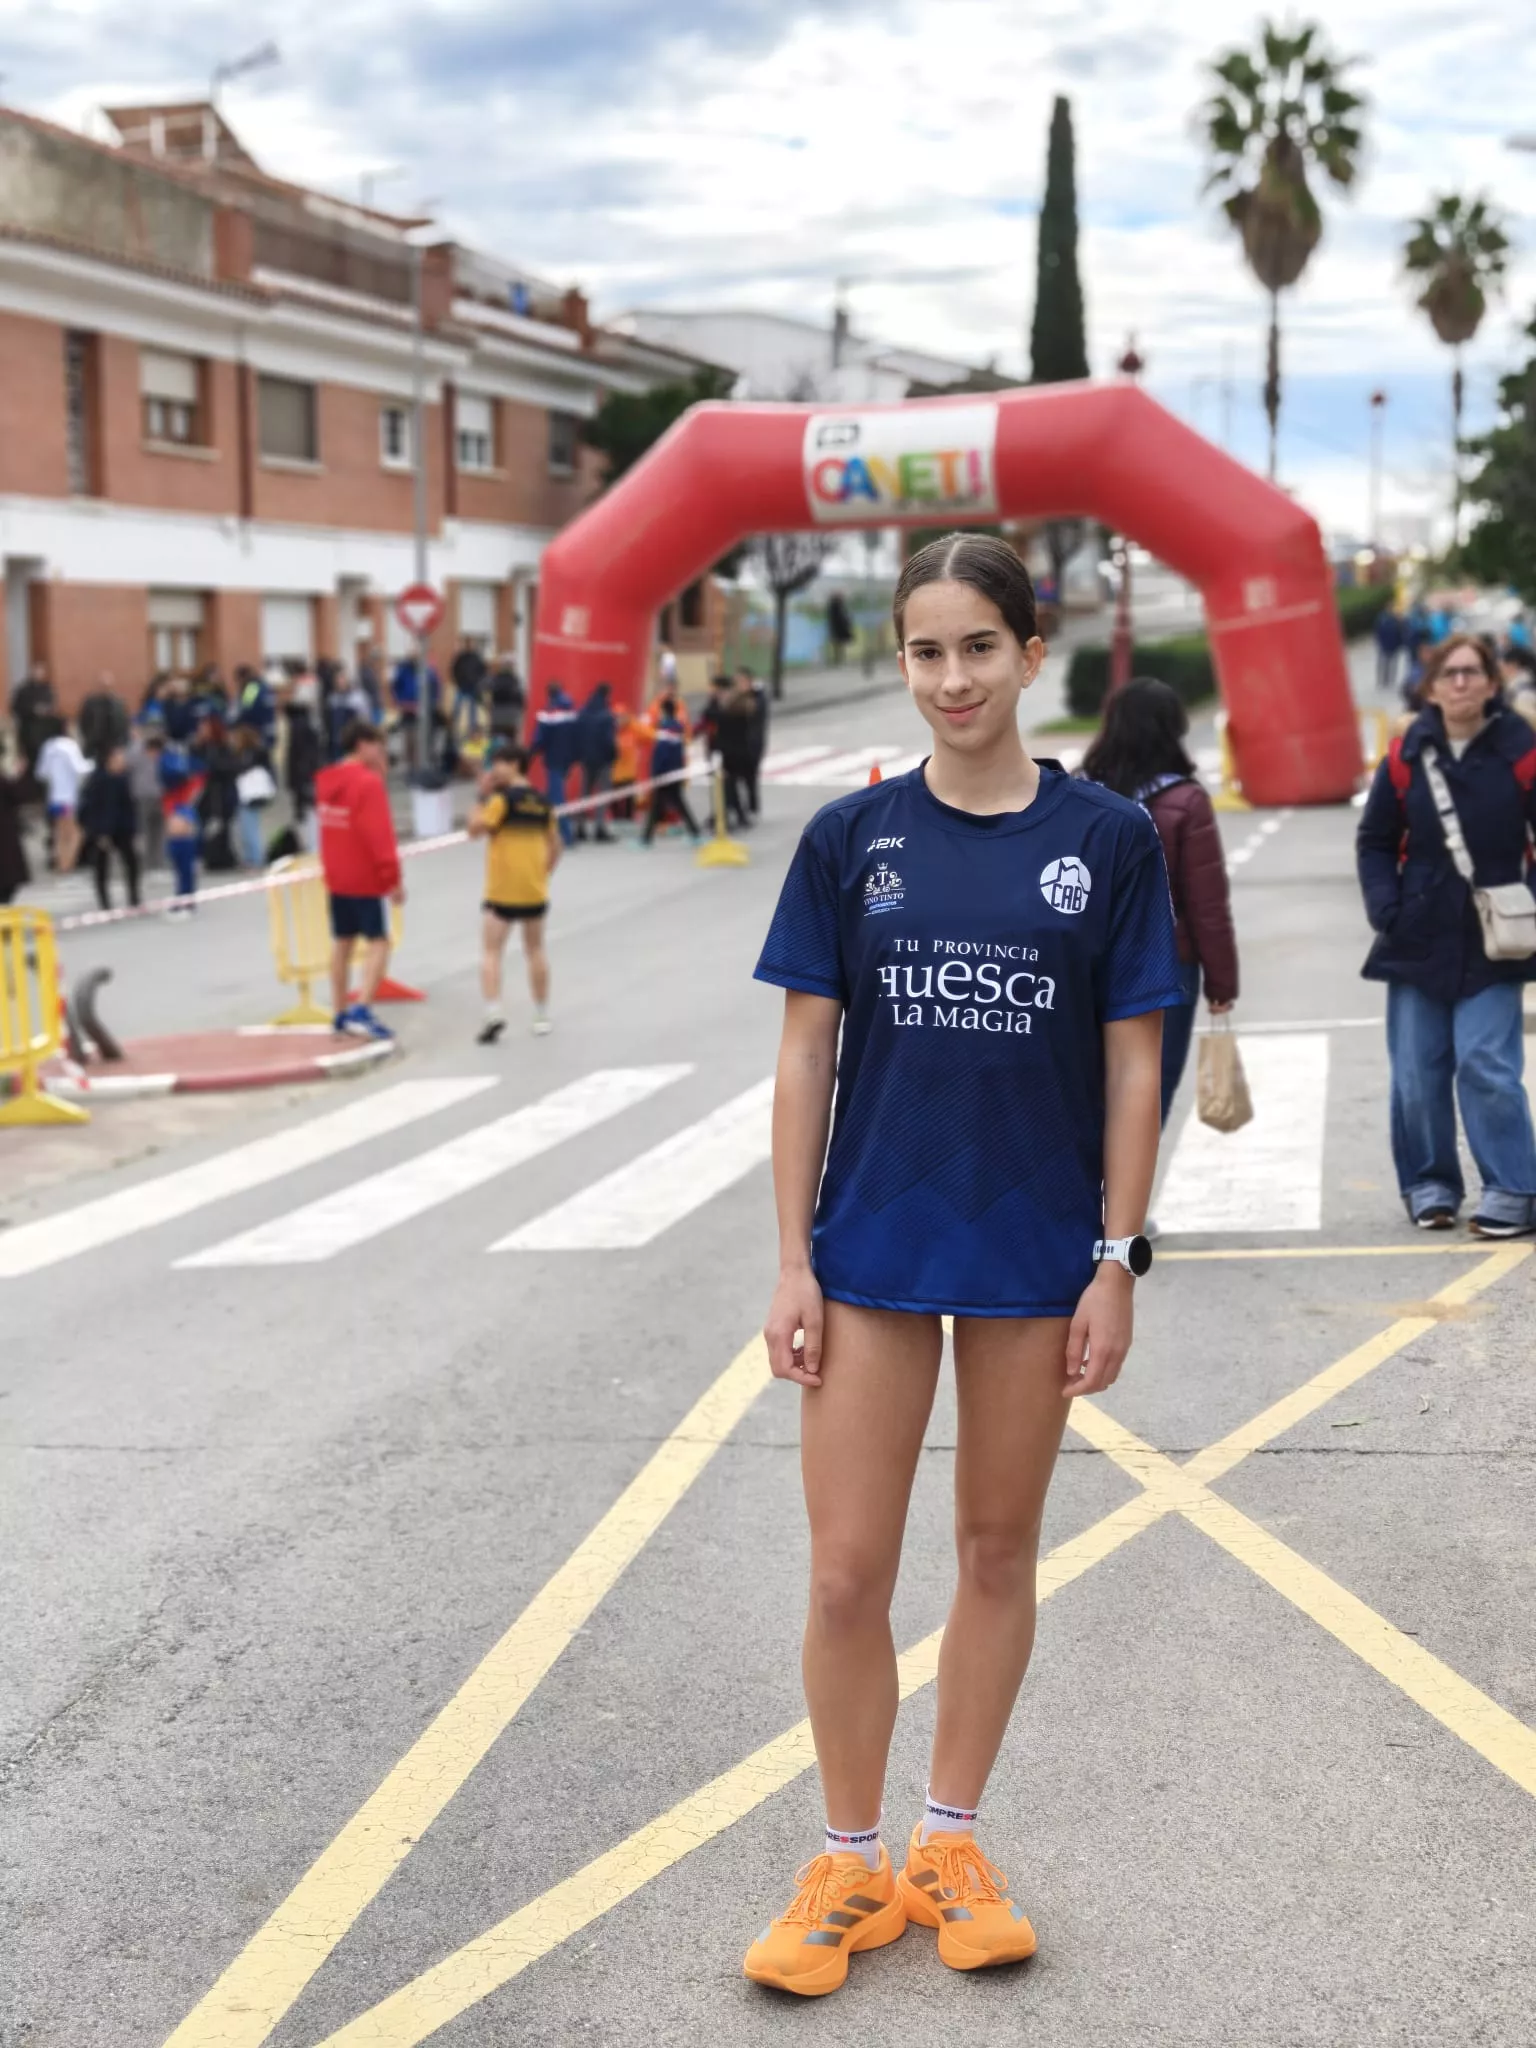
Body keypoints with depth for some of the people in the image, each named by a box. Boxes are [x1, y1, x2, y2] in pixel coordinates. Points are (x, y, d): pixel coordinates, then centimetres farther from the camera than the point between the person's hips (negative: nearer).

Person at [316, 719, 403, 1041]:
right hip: (365, 878, -8)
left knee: (342, 941, 13)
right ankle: (361, 1011, -19)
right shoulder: (368, 783, -17)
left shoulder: (327, 780, 7)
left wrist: (376, 773, 10)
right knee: (378, 943, -7)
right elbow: (379, 834, -21)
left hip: (337, 877, 8)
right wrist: (393, 877, -16)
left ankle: (341, 1013, 17)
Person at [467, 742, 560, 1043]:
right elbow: (556, 845, 12)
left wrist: (483, 797, -4)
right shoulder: (542, 802, 8)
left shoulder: (502, 799, -11)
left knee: (491, 952, -3)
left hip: (501, 891, -5)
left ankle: (494, 1012, -19)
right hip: (535, 890, 5)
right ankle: (541, 1016, 21)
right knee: (535, 950, 15)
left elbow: (475, 830, -11)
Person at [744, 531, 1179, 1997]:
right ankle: (850, 1869, 19)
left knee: (999, 1552, 12)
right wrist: (794, 1261, -3)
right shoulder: (852, 839, -1)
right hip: (875, 1248, 0)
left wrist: (1117, 1260, -4)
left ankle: (952, 1843, 29)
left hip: (1037, 1254, 0)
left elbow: (1132, 1062, -1)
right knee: (848, 1574, 1)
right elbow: (806, 1055, 0)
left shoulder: (1107, 840, -2)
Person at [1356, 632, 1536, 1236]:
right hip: (1418, 940, 3)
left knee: (1486, 1066, -10)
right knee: (1417, 1071, 6)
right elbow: (1375, 841, 9)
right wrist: (1386, 909, -4)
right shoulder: (1406, 757, 0)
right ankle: (1429, 1185, 20)